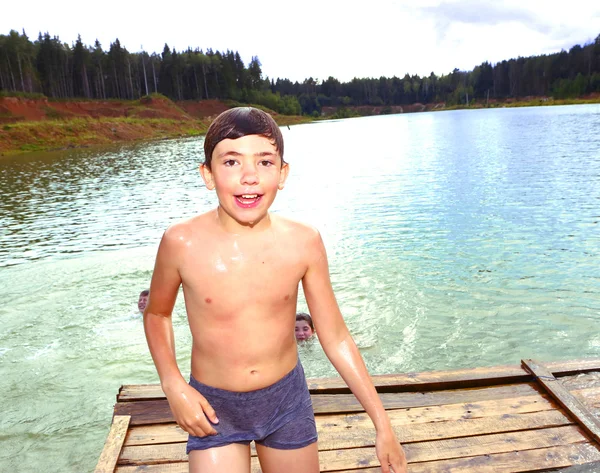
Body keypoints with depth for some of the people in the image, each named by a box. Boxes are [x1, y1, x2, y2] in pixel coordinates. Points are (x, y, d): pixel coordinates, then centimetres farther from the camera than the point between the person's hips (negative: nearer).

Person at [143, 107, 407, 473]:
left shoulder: (304, 243, -15)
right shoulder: (182, 243, -18)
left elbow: (336, 337, -6)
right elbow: (157, 314, 2)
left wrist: (383, 426, -4)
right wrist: (172, 384, -12)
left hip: (288, 401, 2)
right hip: (214, 408, -1)